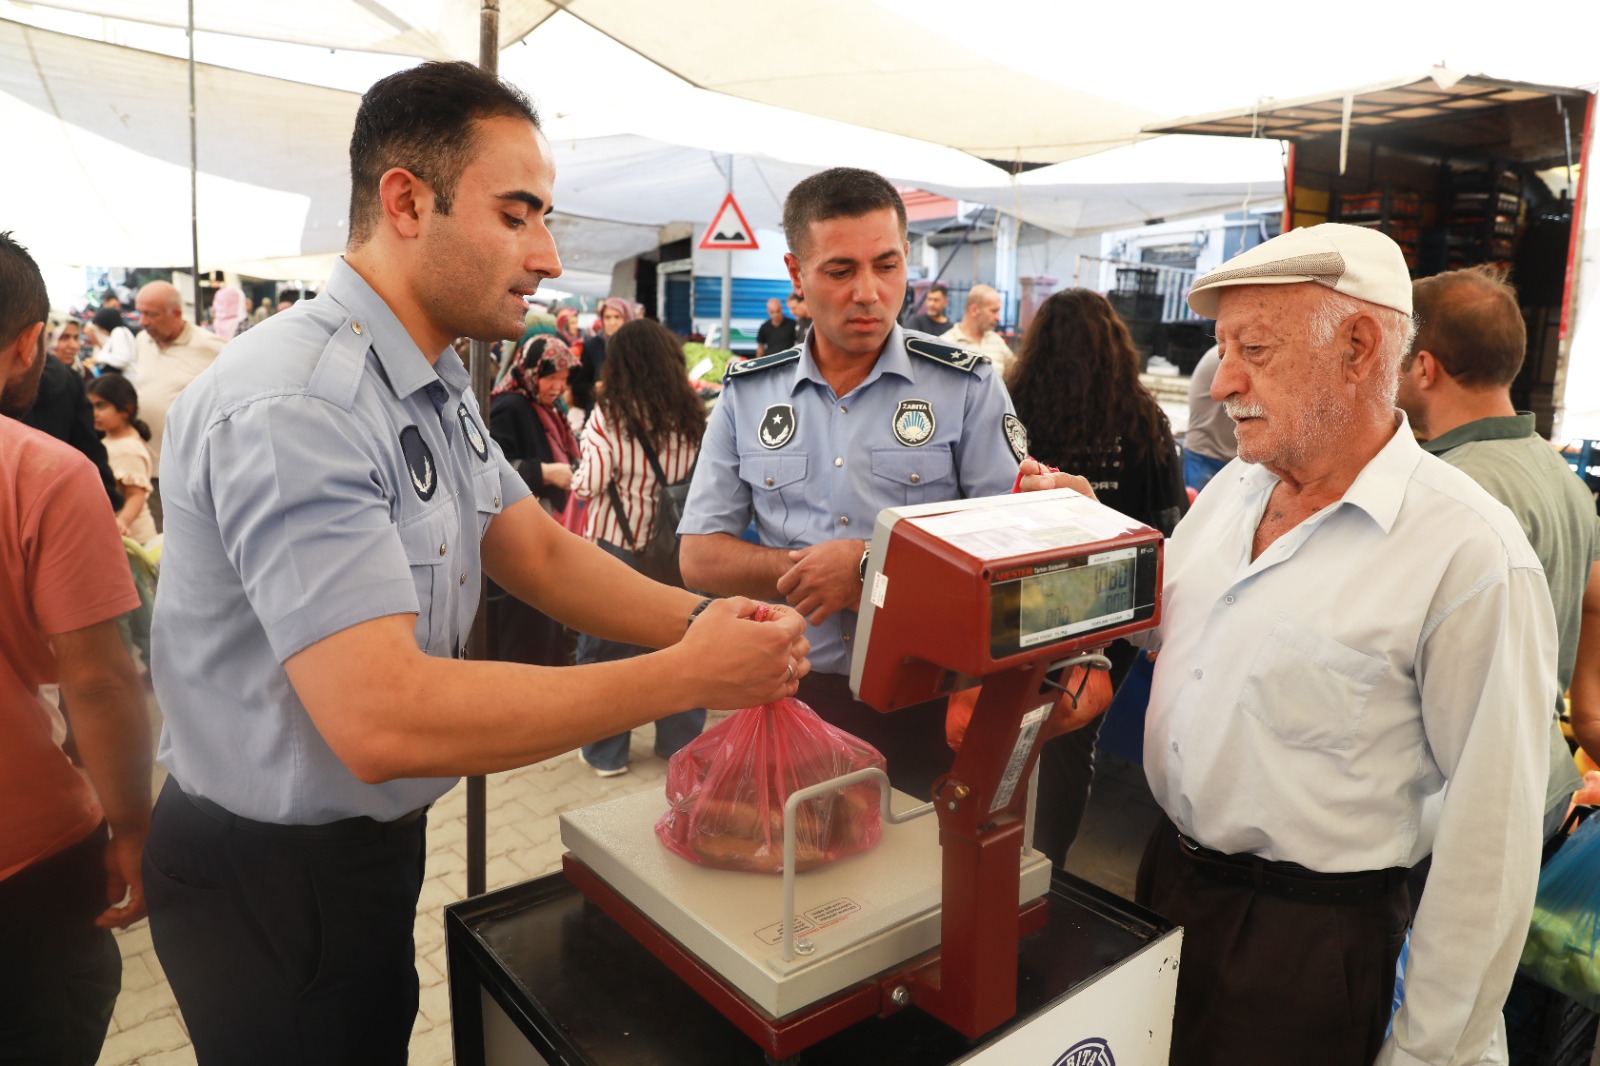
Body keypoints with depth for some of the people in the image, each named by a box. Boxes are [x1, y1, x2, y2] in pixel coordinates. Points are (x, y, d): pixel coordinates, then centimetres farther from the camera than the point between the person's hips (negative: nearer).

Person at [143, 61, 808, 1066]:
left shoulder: (439, 383, 4)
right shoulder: (295, 407, -29)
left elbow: (540, 552, 1)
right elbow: (380, 719, -35)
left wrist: (703, 621, -16)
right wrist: (685, 677, -31)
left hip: (375, 834, 8)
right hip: (273, 879, -8)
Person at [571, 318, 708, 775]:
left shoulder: (609, 415, -12)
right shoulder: (691, 415, -3)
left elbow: (589, 485, -14)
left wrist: (573, 476, 6)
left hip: (616, 543, -3)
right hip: (673, 544, 3)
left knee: (608, 647, 11)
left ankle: (606, 751, 21)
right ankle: (680, 741, 27)